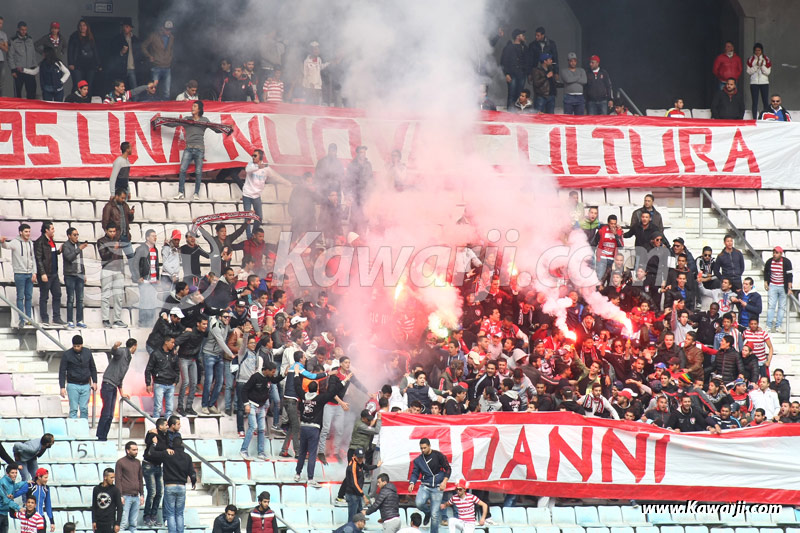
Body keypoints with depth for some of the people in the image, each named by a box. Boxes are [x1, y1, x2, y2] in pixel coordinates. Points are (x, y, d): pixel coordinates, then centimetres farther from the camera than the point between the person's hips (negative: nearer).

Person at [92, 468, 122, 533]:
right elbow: (94, 506, 11)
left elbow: (119, 508, -3)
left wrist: (117, 524, -8)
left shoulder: (115, 490, -4)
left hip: (110, 523, -3)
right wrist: (94, 521, 4)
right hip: (98, 523, 3)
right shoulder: (96, 489, 5)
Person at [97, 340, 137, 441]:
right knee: (106, 414, -12)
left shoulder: (128, 357, 23)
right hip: (108, 384, -9)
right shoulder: (122, 352, -4)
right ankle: (99, 437, -12)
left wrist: (121, 393, 35)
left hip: (114, 387, 9)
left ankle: (103, 438, 10)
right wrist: (115, 346, -52)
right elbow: (113, 352, -28)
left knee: (110, 416, 8)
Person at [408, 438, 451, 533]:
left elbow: (448, 469, 0)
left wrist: (444, 482, -13)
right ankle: (428, 512, 9)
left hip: (437, 488, -2)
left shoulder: (438, 455, -3)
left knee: (434, 515, -3)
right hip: (425, 486, 2)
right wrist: (412, 483, -14)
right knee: (419, 503, -26)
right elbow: (415, 473, 7)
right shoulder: (418, 460, 5)